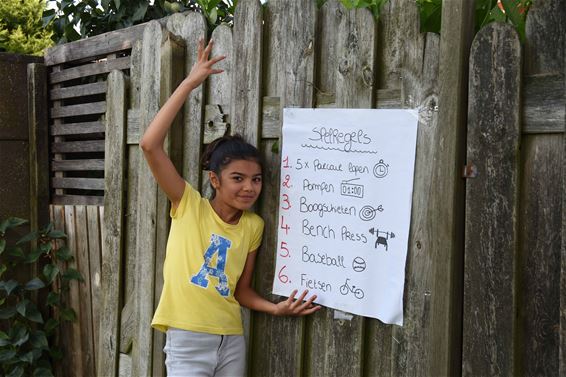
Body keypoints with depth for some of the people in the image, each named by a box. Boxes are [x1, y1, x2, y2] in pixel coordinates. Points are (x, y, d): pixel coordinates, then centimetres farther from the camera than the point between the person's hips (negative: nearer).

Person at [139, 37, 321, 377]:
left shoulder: (253, 226, 5)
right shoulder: (189, 205, -6)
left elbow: (242, 289, 11)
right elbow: (150, 145, -18)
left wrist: (276, 308, -9)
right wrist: (190, 83, -16)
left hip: (232, 341, 4)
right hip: (187, 339, -4)